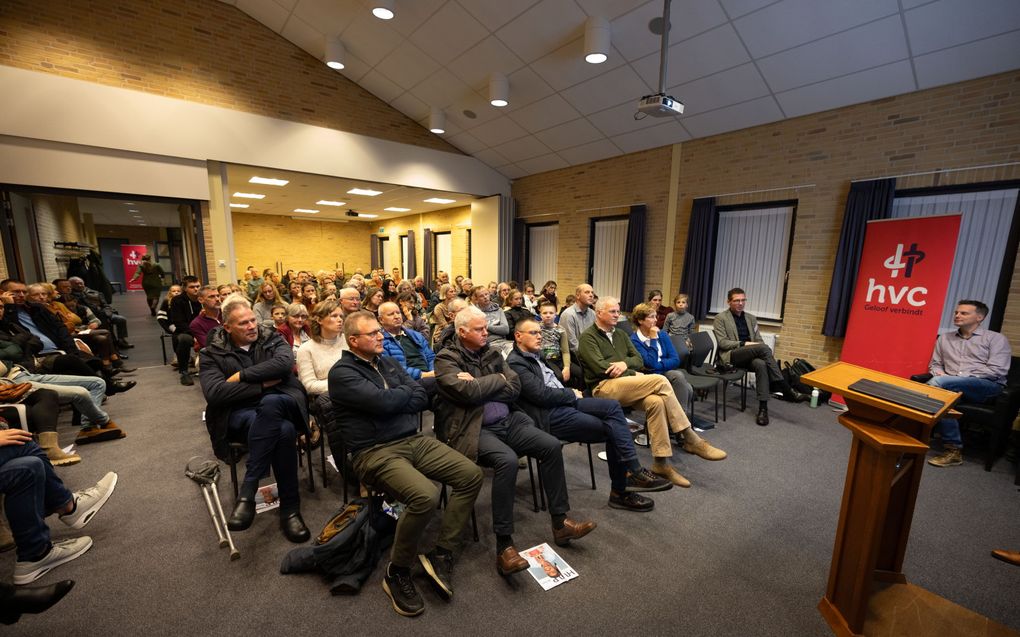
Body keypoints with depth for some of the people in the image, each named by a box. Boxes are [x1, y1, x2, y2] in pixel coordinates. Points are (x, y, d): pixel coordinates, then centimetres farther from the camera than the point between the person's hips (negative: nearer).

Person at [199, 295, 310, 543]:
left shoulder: (272, 339, 11)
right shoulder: (213, 353, 8)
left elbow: (284, 362, -13)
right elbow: (213, 393, -9)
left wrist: (241, 376, -11)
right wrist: (261, 384, -12)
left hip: (280, 405, 1)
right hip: (238, 413, -1)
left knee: (269, 403, -39)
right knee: (283, 430, -36)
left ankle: (247, 493, -30)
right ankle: (289, 509, -26)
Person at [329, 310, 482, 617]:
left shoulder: (389, 362, 16)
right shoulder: (342, 373, -6)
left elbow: (421, 398, 7)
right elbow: (383, 401, -20)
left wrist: (393, 399, -10)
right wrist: (405, 392, 0)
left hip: (415, 440, 7)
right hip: (376, 452, -7)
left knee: (472, 475, -6)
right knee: (426, 495, -31)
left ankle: (441, 554, 6)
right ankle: (396, 573, -2)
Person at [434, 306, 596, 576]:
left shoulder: (492, 353, 12)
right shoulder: (446, 359, -5)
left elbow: (515, 388, 2)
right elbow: (468, 392, -22)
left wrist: (479, 386, -10)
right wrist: (499, 379, -6)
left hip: (507, 421, 7)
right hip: (473, 429, -6)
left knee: (551, 445, -6)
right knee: (507, 460, -32)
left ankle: (560, 523, 9)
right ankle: (504, 545, -18)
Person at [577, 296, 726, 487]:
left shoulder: (620, 334, 22)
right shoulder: (588, 337, -1)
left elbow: (639, 360, 15)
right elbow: (600, 367, -13)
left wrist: (625, 363, -8)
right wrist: (633, 375, -9)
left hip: (627, 385, 7)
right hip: (604, 387, -6)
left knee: (655, 402, -27)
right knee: (660, 381, -24)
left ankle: (661, 462, -19)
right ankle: (691, 439, -14)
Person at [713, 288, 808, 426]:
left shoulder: (751, 318, 20)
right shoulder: (720, 318, 3)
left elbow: (759, 341, 18)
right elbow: (722, 342, -7)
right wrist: (744, 344, -17)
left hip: (749, 357, 5)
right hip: (731, 356, -5)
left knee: (761, 364, -34)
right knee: (764, 348, -30)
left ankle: (763, 408, -32)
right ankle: (788, 391, -26)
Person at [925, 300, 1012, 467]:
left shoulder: (996, 339, 9)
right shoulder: (944, 338, 21)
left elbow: (997, 370, -4)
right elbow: (935, 364, 21)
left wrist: (963, 377, -14)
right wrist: (939, 373, -3)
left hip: (987, 386, -3)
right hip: (952, 386, 3)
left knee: (937, 384, -36)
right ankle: (953, 449, -28)